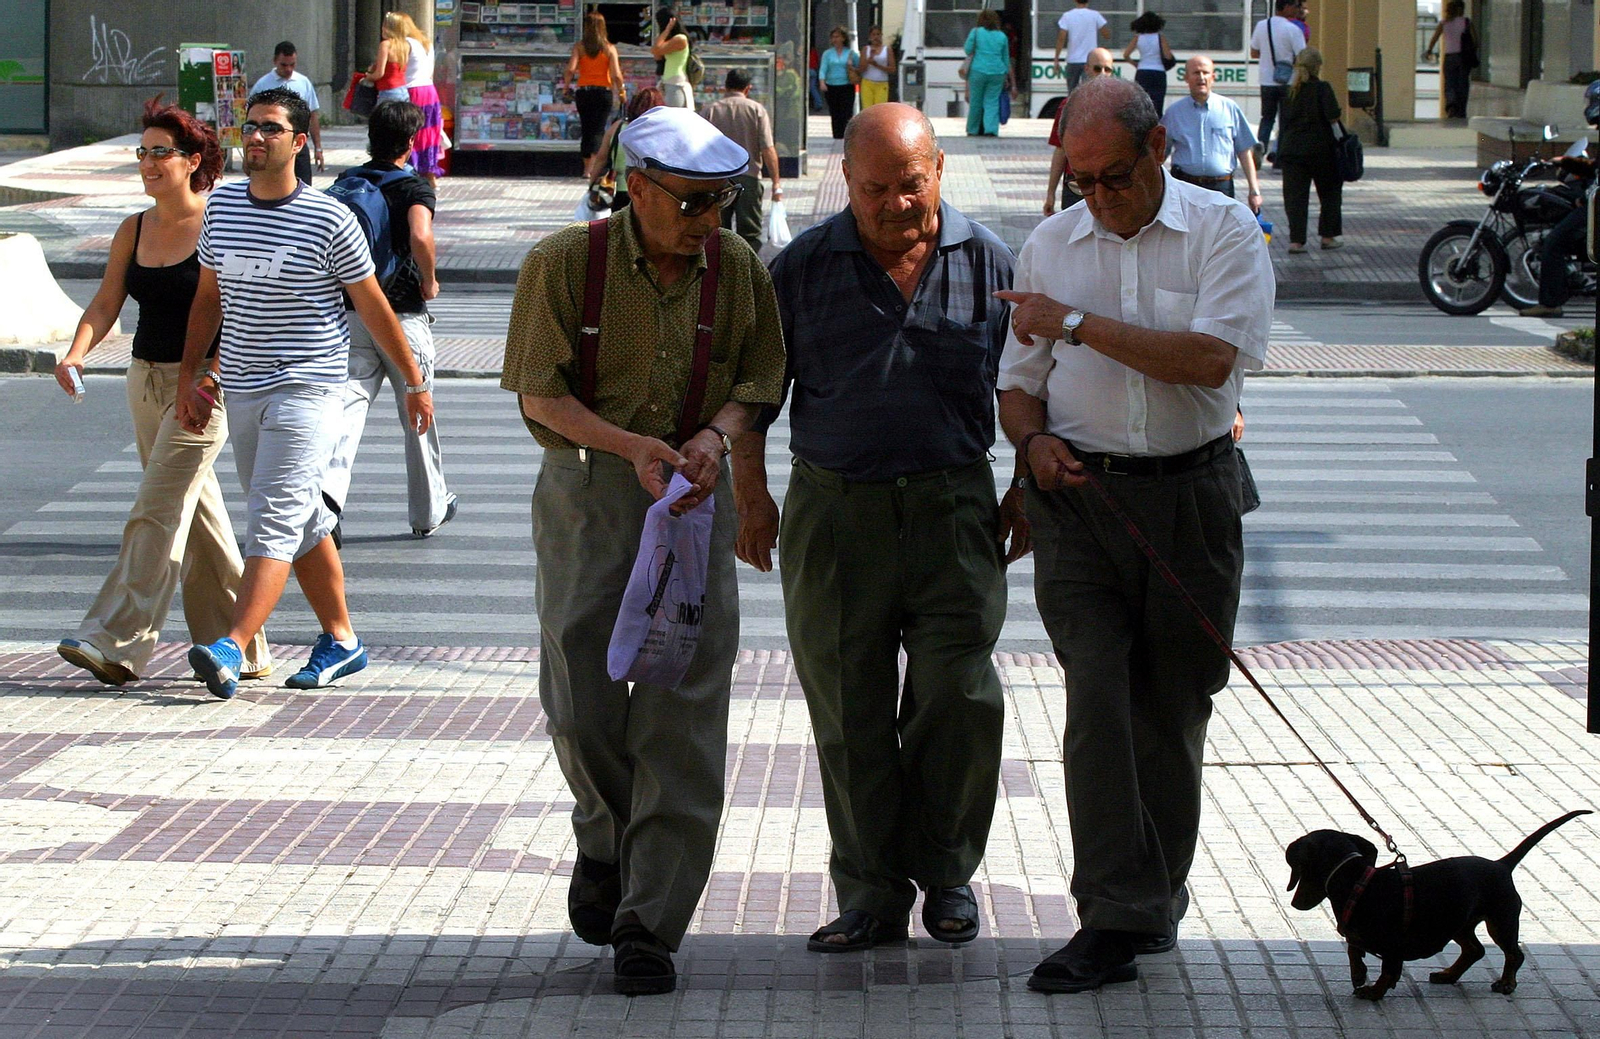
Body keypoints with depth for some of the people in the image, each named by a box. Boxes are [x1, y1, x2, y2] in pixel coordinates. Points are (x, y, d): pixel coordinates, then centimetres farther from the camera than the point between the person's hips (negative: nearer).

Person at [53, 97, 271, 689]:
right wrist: (77, 353, -12)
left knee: (157, 512, -13)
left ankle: (118, 644, -16)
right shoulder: (133, 231, 8)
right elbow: (106, 303, 6)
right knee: (197, 516, 11)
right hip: (145, 382, 7)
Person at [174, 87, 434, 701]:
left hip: (309, 387, -6)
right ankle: (341, 640, 25)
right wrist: (189, 378, 12)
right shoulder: (221, 205, 7)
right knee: (302, 522, 14)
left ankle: (231, 650, -25)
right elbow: (208, 297, 18)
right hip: (242, 390, 6)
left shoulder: (330, 220, -8)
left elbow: (372, 306, 0)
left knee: (272, 521, -16)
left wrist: (414, 383, 6)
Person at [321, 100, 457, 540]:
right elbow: (420, 236, -29)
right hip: (403, 317, -3)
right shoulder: (415, 188, -10)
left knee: (350, 400, -4)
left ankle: (330, 482, -32)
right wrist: (429, 281, -12)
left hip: (350, 313, 3)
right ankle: (428, 510, 24)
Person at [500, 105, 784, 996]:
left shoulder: (739, 269, 3)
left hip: (693, 494, 1)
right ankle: (605, 844, 27)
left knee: (685, 705, -6)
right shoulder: (565, 263, -6)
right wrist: (631, 445, -18)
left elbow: (758, 382, 10)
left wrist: (714, 435, -12)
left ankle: (649, 924, -1)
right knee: (581, 691, -6)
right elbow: (541, 394, -4)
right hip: (587, 489, -1)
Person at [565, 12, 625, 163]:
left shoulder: (579, 46, -3)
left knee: (586, 130, 15)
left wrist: (567, 85, 2)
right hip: (604, 92, -1)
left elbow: (571, 69, -14)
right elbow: (616, 75, -10)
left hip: (584, 92, 1)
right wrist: (622, 91, 3)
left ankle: (587, 168, 21)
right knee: (598, 131, -1)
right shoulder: (609, 48, -3)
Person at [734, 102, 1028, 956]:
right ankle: (871, 893, 12)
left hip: (952, 509, 0)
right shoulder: (803, 267, 3)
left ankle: (946, 872, 14)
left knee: (960, 698, -5)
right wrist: (750, 493, 5)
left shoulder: (987, 261, 5)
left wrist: (1025, 493, 9)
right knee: (849, 714, 2)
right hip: (833, 510, 0)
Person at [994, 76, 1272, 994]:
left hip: (1189, 495, -1)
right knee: (1097, 701, -11)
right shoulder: (1051, 246, 10)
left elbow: (1212, 359, -17)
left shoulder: (1224, 233, -2)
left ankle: (1159, 893, 25)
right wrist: (1034, 440, -6)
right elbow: (1019, 382, 17)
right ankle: (1116, 921, -12)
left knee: (1172, 709, 7)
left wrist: (1077, 323, -14)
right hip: (1080, 498, 1)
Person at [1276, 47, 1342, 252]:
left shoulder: (1288, 91, 3)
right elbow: (1333, 117, -18)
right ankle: (1328, 236, 16)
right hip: (1320, 148, -3)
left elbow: (1284, 120, 6)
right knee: (1330, 193, 14)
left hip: (1291, 148, 3)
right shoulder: (1322, 88, -9)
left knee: (1295, 195, 3)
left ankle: (1296, 240, -4)